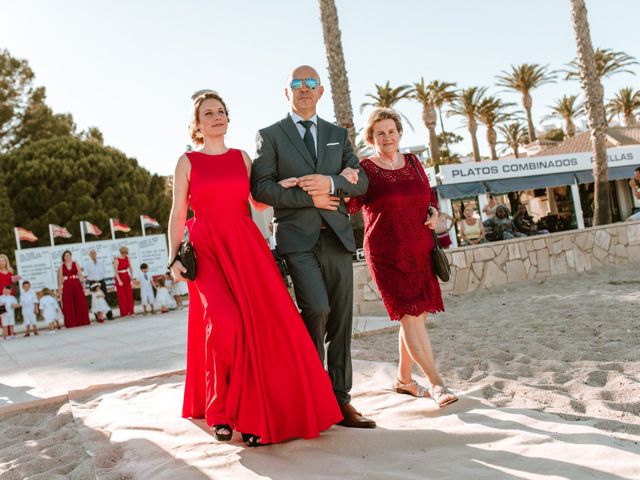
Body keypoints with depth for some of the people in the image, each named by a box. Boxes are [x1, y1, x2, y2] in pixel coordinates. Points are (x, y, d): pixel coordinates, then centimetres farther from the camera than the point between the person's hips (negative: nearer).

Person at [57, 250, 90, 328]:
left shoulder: (75, 264, 9)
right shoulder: (61, 267, 7)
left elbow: (80, 275, 6)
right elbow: (60, 279, 4)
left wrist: (83, 284, -2)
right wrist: (60, 289, -2)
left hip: (77, 285, 1)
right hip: (67, 287, -1)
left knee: (80, 303, 0)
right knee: (69, 305, -1)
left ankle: (82, 321, 10)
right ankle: (72, 322, 5)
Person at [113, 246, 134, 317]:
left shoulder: (127, 258, 2)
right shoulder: (116, 260, -15)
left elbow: (130, 267, 8)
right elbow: (115, 271, -16)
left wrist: (131, 274, -5)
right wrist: (119, 281, -19)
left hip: (127, 277, 5)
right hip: (120, 277, -5)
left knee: (130, 295, 5)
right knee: (122, 296, 0)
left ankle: (130, 312, 13)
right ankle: (124, 313, 6)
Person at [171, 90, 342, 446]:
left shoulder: (242, 158, 14)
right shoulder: (188, 162, 8)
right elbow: (178, 214, 5)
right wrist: (174, 257, -4)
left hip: (246, 246, 3)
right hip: (207, 250, -3)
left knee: (262, 326, -6)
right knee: (225, 324, -21)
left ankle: (256, 416, 9)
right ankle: (220, 410, 2)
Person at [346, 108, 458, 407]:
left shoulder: (412, 163, 11)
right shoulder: (364, 169, -4)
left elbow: (430, 195, 24)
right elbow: (350, 206, -14)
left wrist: (433, 212, 3)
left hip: (420, 250, 6)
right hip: (387, 253, -5)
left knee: (416, 316, 9)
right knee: (411, 314, -12)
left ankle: (403, 379, 25)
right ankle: (436, 383, -8)